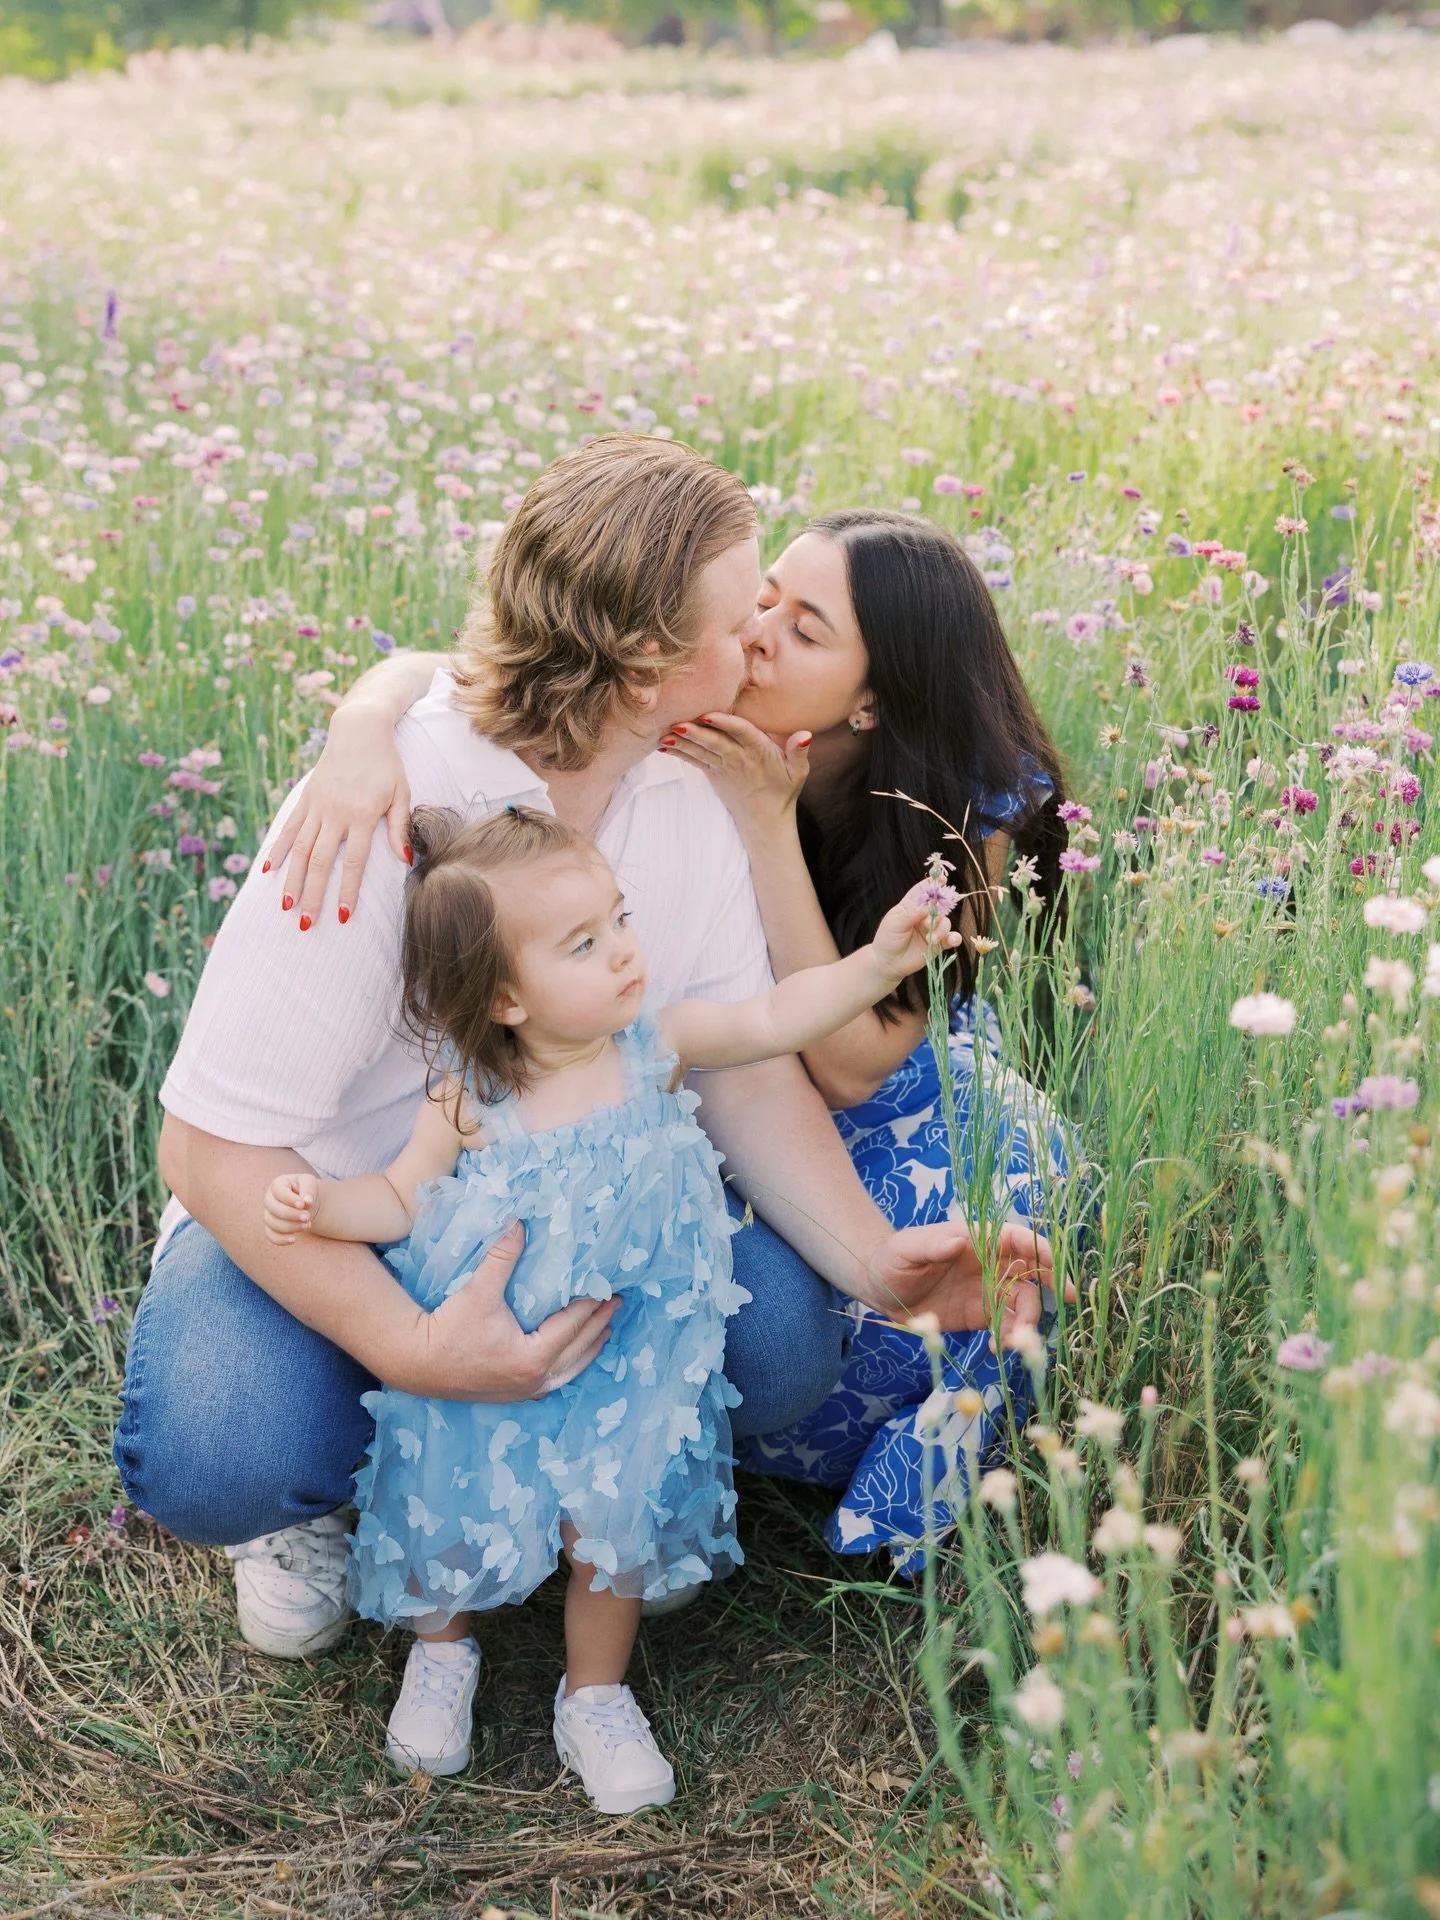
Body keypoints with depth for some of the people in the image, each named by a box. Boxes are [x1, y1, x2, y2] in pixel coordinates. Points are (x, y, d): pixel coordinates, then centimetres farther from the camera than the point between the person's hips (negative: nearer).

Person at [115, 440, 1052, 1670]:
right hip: (320, 1220, -5)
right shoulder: (388, 815, -32)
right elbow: (214, 1146, -30)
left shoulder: (690, 796, -9)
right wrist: (411, 1348, -41)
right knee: (217, 1459, -34)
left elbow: (744, 1063, -7)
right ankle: (312, 1495, 4)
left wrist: (872, 1259, -25)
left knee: (784, 1346, -21)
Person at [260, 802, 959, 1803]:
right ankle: (444, 1653, 43)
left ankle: (595, 1696, 32)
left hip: (623, 1367, 2)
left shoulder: (653, 1046, -12)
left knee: (612, 1522, 6)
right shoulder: (470, 1103, -17)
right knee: (453, 1515, 9)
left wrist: (880, 960, -18)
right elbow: (402, 1198, -4)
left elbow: (774, 1018, -7)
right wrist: (318, 1203, -23)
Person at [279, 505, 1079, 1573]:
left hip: (898, 1107, 0)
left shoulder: (974, 812, -26)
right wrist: (365, 727, -52)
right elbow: (432, 673, -26)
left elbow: (852, 1067, -33)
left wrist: (767, 822, -39)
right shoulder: (688, 734, -25)